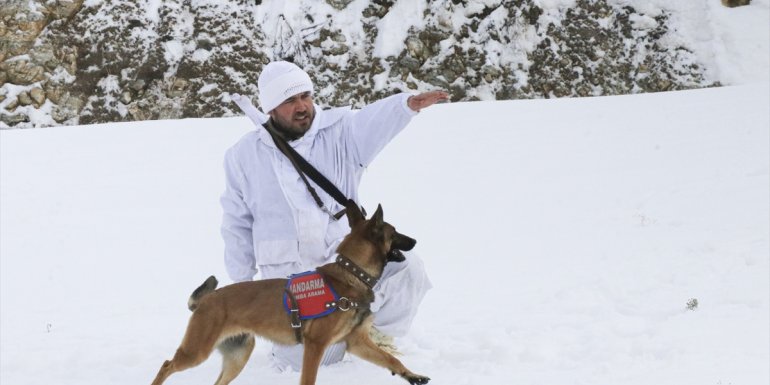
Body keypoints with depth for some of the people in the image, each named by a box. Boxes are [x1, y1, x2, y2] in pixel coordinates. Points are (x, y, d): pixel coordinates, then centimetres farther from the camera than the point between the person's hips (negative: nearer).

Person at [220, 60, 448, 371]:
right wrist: (241, 282, 12)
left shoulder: (338, 132, -5)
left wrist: (408, 104, -50)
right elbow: (237, 224, 10)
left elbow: (372, 122, -28)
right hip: (288, 274, 0)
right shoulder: (245, 155, 1)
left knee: (407, 268, -24)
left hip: (345, 256, 0)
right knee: (305, 361, -8)